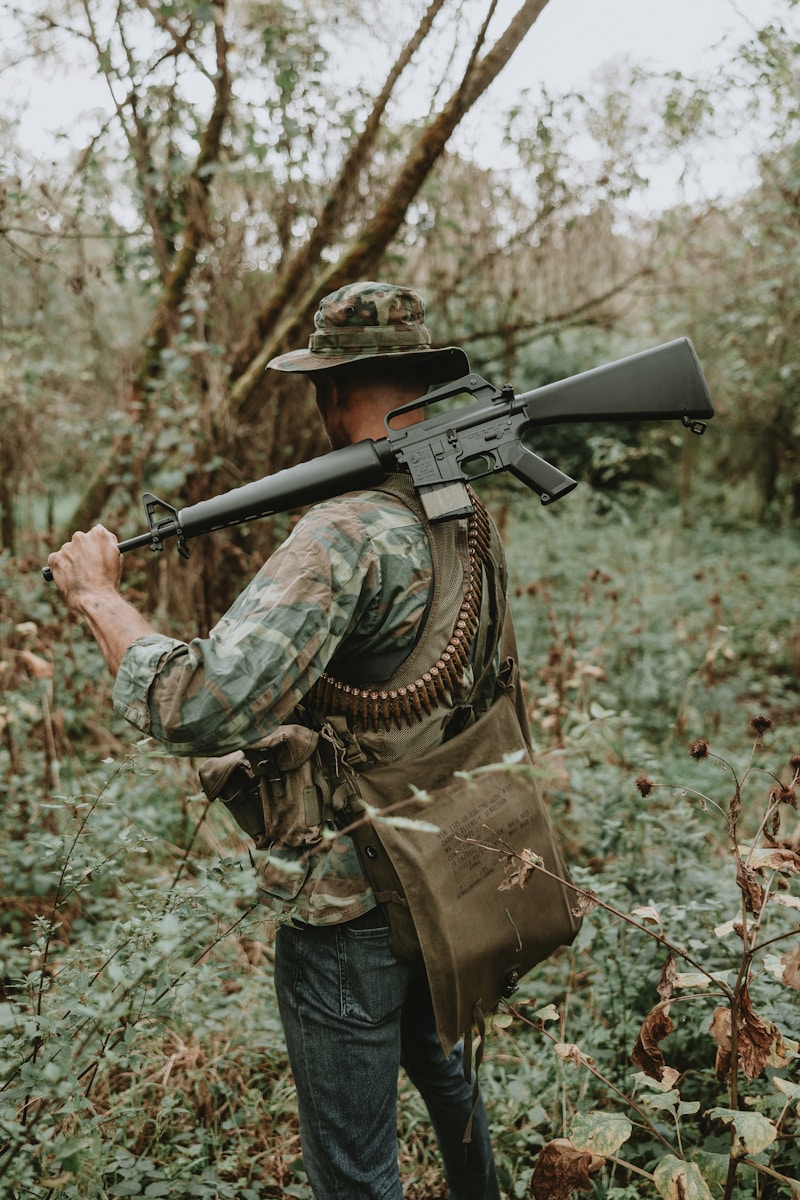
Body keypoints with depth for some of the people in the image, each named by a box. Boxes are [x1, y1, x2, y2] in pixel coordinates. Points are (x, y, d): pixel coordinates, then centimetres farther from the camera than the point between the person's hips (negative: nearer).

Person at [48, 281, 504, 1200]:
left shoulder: (347, 531, -28)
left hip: (351, 909, -8)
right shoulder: (462, 510, 0)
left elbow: (203, 708, -37)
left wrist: (99, 596, -21)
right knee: (441, 1070, 33)